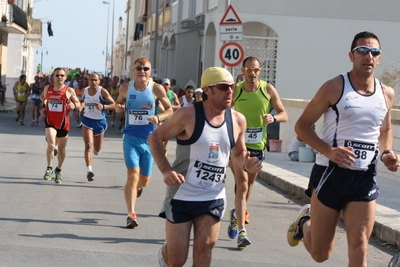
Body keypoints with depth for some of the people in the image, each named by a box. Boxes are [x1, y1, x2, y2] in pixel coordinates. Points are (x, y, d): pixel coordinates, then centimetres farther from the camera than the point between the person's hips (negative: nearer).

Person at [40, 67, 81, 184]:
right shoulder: (48, 88, 3)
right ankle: (49, 168, -4)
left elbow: (78, 104, 4)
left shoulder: (69, 90, -4)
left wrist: (74, 105, -18)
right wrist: (43, 107, 6)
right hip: (50, 121, 0)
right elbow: (43, 97, 23)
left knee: (61, 148, 12)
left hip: (63, 123, 0)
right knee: (51, 144, -22)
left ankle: (58, 170, 32)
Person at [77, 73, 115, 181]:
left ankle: (95, 148, 53)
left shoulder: (102, 92, -13)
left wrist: (103, 106, -28)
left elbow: (113, 104, -12)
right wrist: (80, 108, 2)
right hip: (87, 120, 1)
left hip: (100, 121, -1)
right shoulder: (85, 90, 0)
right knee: (88, 145, -16)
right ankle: (89, 170, -20)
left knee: (97, 149, 14)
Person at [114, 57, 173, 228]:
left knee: (144, 179, 11)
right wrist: (118, 107, -7)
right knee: (133, 173, -17)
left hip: (148, 138, 0)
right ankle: (131, 214, -14)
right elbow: (119, 102, 17)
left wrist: (158, 118, -17)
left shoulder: (157, 89, -5)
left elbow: (169, 110, 3)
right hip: (131, 137, 0)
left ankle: (138, 186, 50)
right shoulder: (125, 88, 1)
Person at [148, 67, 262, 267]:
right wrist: (165, 170, -20)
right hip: (182, 196, -3)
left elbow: (238, 153, 16)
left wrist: (246, 164, -8)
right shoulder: (188, 115, -13)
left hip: (214, 199, 3)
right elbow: (155, 138, -6)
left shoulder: (237, 120, 0)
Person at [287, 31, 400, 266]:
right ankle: (305, 222, 42)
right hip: (331, 174, -3)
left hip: (365, 178, 3)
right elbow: (302, 126, -5)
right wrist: (329, 151, -21)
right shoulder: (334, 88, -8)